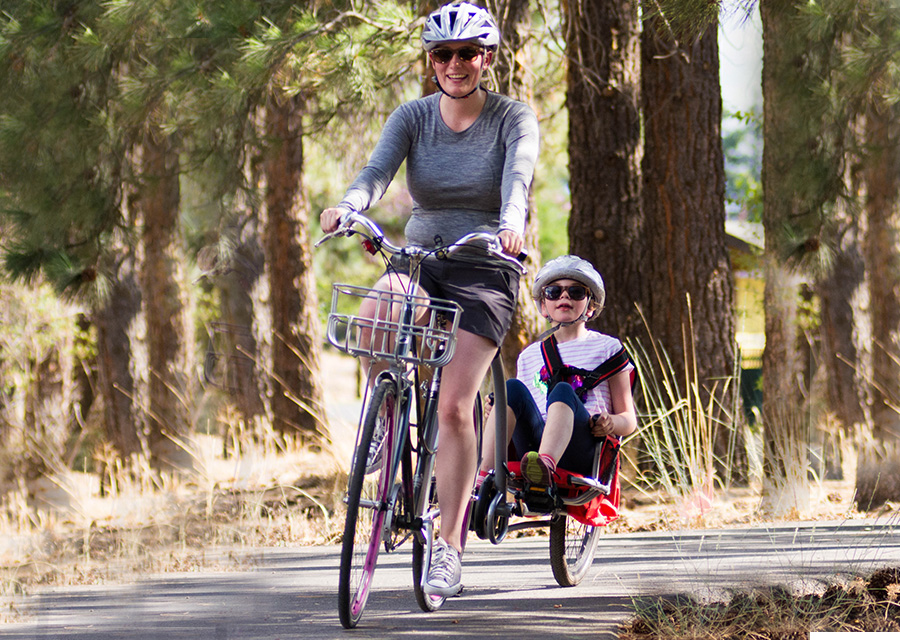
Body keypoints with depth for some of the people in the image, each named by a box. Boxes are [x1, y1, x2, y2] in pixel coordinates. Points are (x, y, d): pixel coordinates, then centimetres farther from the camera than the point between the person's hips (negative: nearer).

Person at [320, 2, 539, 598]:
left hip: (484, 271, -2)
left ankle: (450, 548, -10)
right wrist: (349, 206, -39)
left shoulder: (514, 118, -5)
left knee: (454, 407, -16)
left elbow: (518, 176, -23)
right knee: (375, 316, -34)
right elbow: (378, 170, -16)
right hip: (419, 259, 2)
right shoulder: (413, 117, 2)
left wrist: (511, 224, -46)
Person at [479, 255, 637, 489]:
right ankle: (482, 477, -42)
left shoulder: (607, 348, 18)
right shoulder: (529, 356, 27)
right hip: (535, 441, 3)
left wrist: (611, 423, -9)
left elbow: (629, 420, 15)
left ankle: (545, 463, -63)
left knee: (563, 391, -32)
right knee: (512, 388, -23)